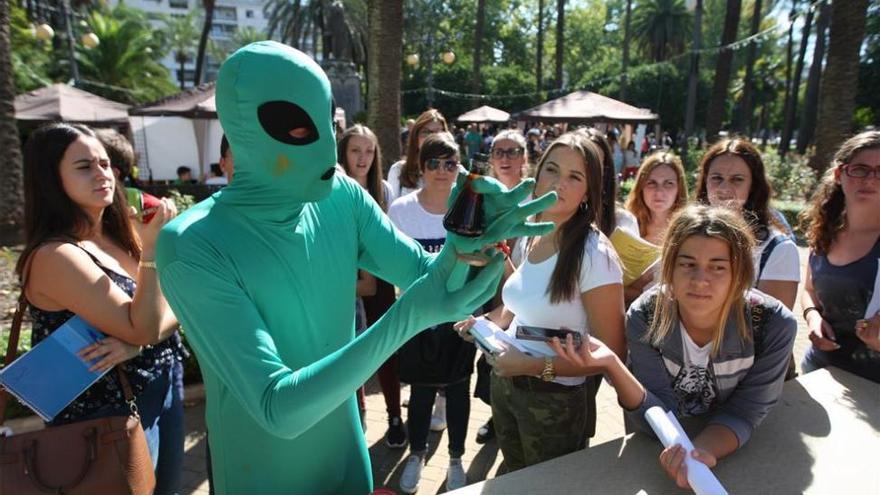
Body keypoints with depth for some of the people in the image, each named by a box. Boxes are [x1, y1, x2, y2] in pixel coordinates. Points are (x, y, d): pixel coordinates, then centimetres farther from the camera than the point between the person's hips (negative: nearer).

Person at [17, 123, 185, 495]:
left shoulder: (120, 233, 0)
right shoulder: (55, 256, -21)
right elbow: (144, 328, -24)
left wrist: (136, 344, -20)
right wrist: (152, 250, -29)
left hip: (163, 391, 7)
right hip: (111, 414, -7)